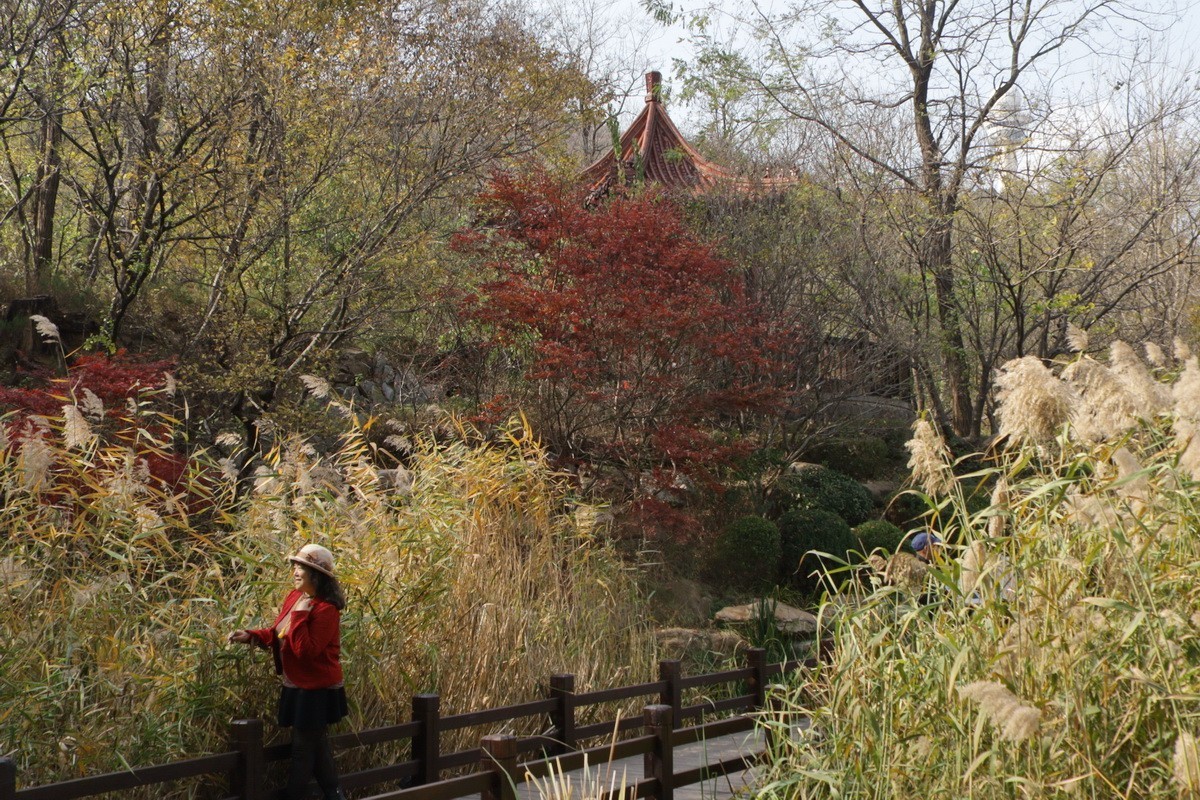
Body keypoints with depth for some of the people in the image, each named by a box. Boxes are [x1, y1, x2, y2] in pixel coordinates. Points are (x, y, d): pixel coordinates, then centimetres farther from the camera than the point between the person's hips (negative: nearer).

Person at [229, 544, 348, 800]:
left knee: (303, 748, 4)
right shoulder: (294, 596, 4)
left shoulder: (326, 609, -22)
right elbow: (278, 634, 12)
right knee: (316, 745, 19)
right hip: (296, 687, 9)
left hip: (316, 692, -9)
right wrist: (250, 636, -3)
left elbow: (305, 650, -26)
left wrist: (299, 614, -29)